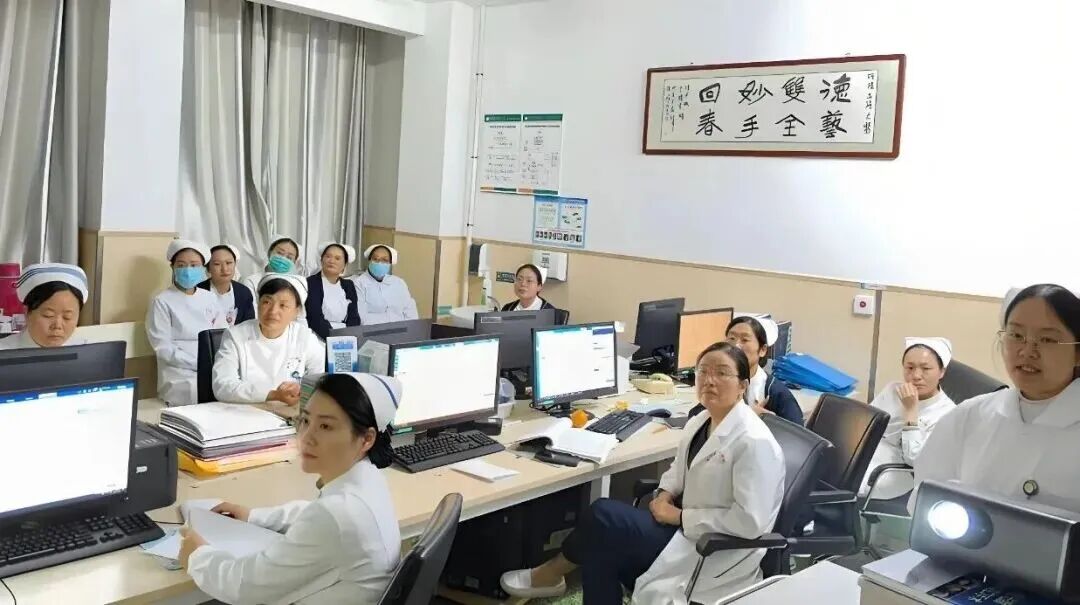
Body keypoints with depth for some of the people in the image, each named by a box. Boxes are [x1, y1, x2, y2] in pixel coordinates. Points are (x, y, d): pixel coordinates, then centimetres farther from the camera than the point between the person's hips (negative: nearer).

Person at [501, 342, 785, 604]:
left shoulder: (754, 442, -22)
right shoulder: (699, 422, 5)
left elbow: (750, 521, -26)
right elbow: (679, 470, 21)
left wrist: (681, 517, -20)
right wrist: (665, 493, -2)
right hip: (688, 527, 8)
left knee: (603, 515, -13)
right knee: (602, 552, -12)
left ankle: (551, 574, 11)